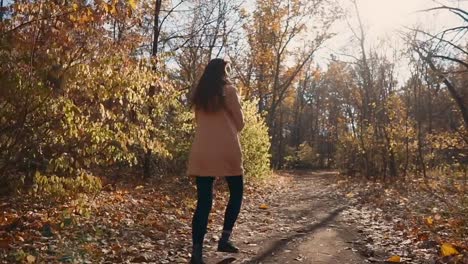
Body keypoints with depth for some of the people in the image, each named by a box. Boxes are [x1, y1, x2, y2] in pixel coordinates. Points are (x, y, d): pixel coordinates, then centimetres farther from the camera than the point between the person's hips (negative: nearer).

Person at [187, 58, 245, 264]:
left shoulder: (199, 94, 14)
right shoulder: (229, 90, 0)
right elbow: (240, 122, 5)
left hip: (202, 151, 4)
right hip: (226, 149, -4)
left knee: (203, 201, 3)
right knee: (236, 192, 16)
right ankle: (225, 239, 11)